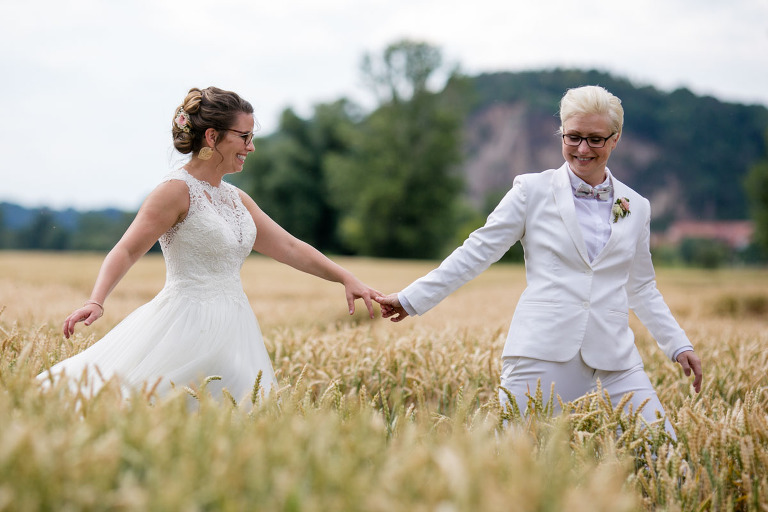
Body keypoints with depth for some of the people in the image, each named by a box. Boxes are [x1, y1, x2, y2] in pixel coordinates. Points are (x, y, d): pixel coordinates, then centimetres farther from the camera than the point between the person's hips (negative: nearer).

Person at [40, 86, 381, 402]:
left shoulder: (236, 199, 14)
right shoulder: (177, 190, -9)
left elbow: (290, 248, 16)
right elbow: (126, 250, -14)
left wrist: (346, 278, 10)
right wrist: (95, 302, -30)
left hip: (231, 329, 8)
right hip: (188, 326, -7)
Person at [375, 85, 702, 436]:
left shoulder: (636, 208, 13)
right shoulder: (533, 191, 3)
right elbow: (476, 252, 4)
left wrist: (679, 345, 14)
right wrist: (410, 299, 1)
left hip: (613, 360, 3)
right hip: (542, 355, -3)